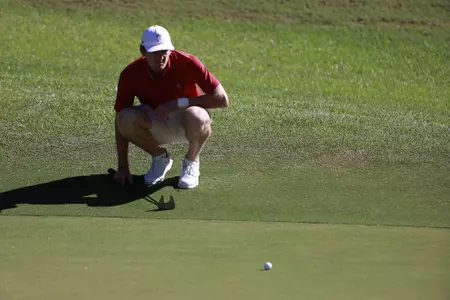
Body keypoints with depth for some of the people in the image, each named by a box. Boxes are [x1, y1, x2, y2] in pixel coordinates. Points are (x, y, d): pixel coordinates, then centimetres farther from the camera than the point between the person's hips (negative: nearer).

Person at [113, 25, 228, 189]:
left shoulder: (187, 63, -22)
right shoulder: (130, 74, -16)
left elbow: (222, 99, -22)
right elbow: (120, 121, -10)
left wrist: (179, 102, -28)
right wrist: (123, 167, -15)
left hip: (186, 124, -2)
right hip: (156, 126, 2)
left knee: (196, 116, -38)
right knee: (127, 118, -30)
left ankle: (192, 162, -4)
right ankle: (160, 157, 1)